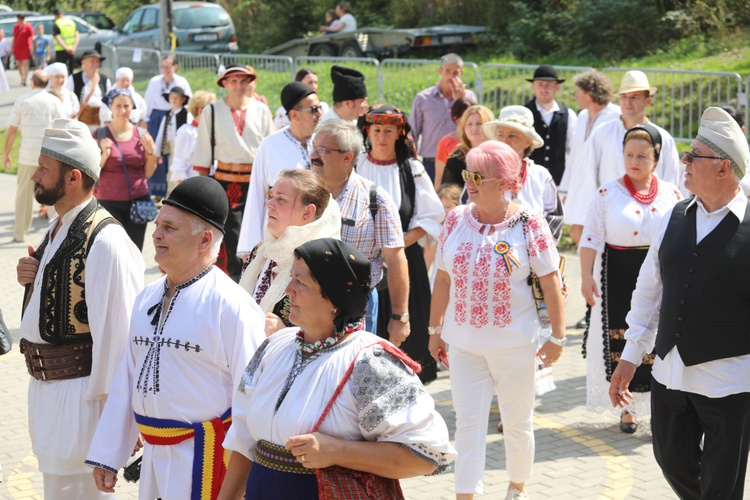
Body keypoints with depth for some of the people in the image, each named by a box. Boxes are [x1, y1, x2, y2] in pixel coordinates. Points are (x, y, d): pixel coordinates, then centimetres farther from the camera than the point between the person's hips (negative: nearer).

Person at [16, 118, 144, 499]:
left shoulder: (104, 242, -22)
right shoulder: (57, 230, 9)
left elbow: (116, 329, -22)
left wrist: (110, 406, -19)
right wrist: (32, 279, 0)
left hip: (79, 391, -10)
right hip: (43, 382, 10)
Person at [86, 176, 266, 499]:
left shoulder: (232, 306, -15)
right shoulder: (147, 299, 9)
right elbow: (127, 379, 13)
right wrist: (106, 456, 13)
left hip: (204, 461, -7)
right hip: (154, 458, 7)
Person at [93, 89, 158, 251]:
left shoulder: (142, 135, 7)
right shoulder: (99, 135, -1)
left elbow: (148, 173, 11)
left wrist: (151, 152, -4)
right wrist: (104, 153, -15)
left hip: (138, 200, 3)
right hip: (109, 202, -3)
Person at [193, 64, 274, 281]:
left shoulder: (261, 110, 6)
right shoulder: (212, 111, 2)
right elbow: (203, 152, 6)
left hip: (256, 180, 2)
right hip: (226, 180, -2)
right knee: (232, 237, -5)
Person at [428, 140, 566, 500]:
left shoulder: (528, 223, -10)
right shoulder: (456, 220, 0)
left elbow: (550, 282, -7)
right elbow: (443, 279, 8)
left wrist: (558, 336, -7)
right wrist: (435, 329, 11)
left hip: (514, 344, -2)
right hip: (463, 343, 2)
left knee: (518, 421, 13)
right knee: (468, 422, 2)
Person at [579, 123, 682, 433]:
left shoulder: (671, 194, 5)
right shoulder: (608, 193, 0)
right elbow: (591, 238, -2)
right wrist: (586, 276, -10)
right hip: (620, 277, -1)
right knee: (623, 341, 3)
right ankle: (629, 406, 17)